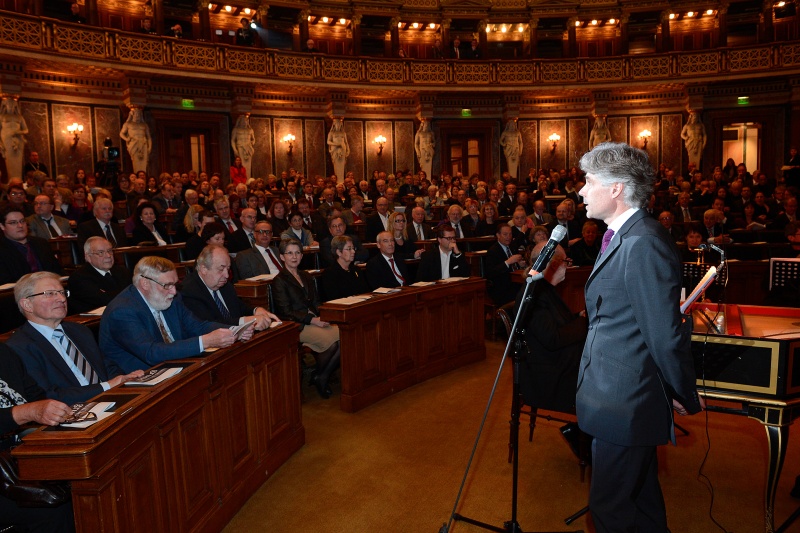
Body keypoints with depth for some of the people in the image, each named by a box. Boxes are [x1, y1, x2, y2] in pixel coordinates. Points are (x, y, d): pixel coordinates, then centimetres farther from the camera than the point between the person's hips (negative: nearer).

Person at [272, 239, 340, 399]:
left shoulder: (306, 276, 22)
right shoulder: (279, 281, 0)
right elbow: (286, 312, -8)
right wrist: (312, 320, -18)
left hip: (315, 320, 7)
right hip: (297, 326, -7)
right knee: (332, 341, -29)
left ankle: (323, 377, -8)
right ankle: (318, 377, -4)